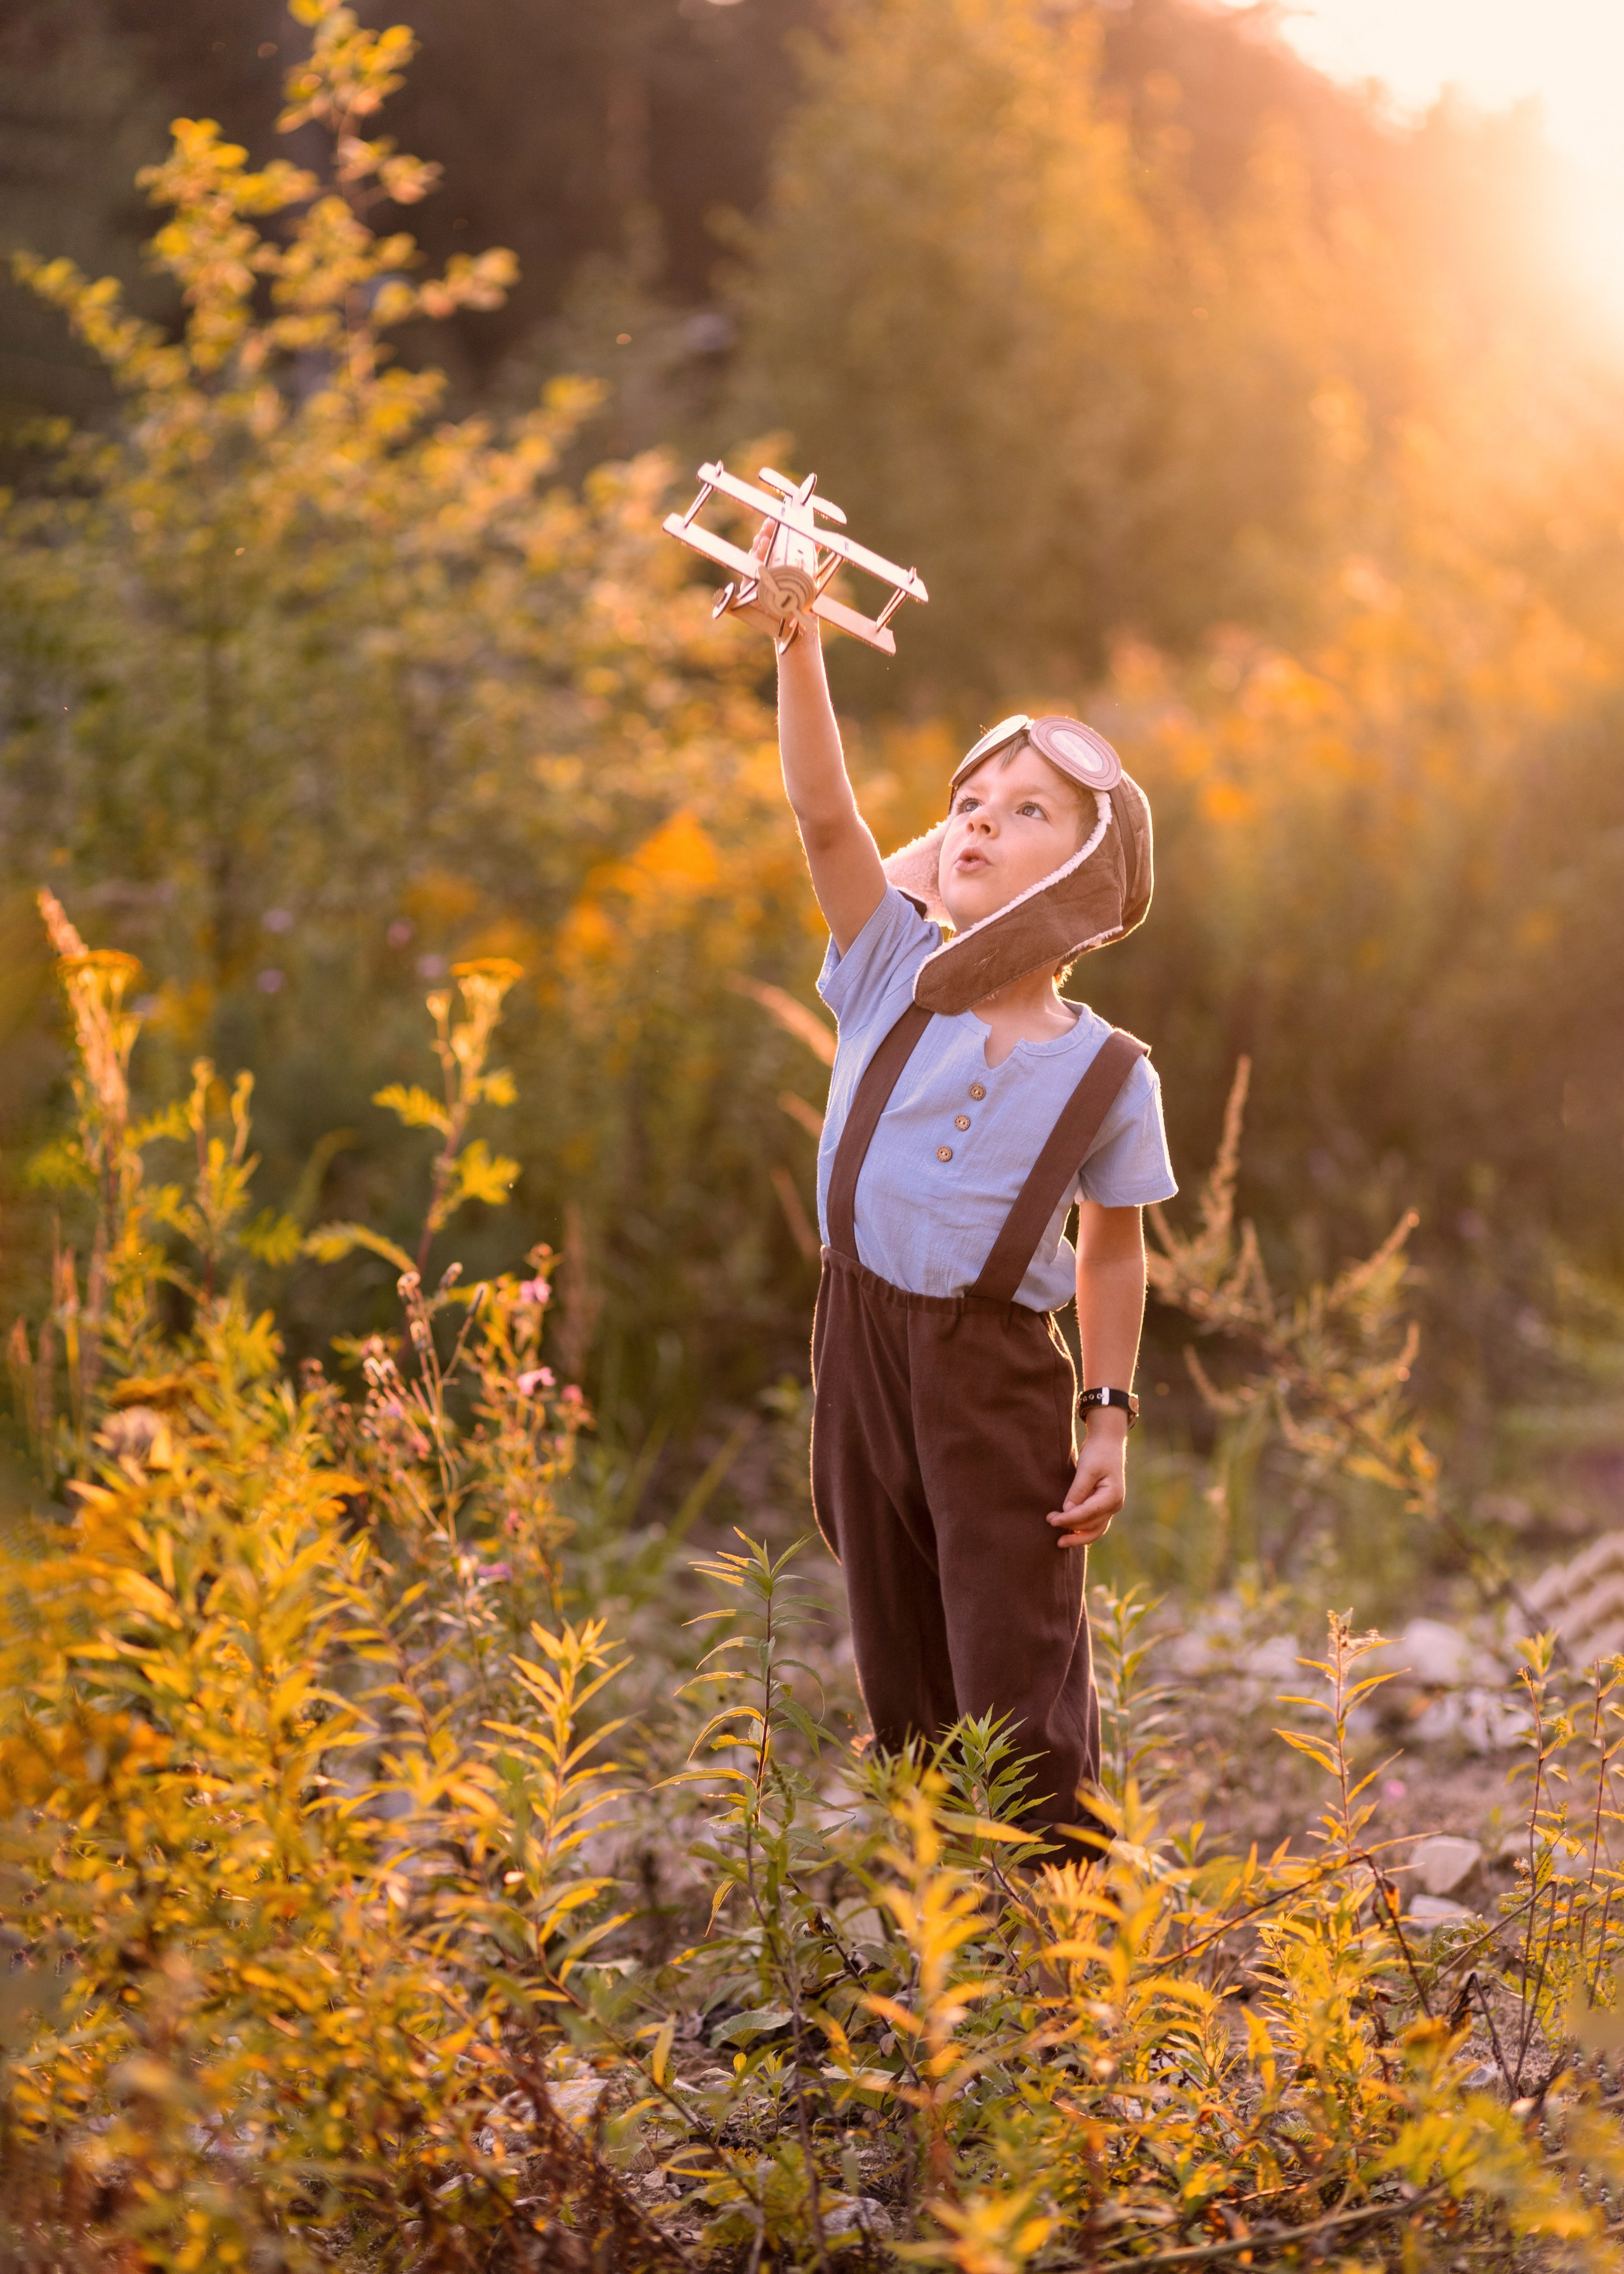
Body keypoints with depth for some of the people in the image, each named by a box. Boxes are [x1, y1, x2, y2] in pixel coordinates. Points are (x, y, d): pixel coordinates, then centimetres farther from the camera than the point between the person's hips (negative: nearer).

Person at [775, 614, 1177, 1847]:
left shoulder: (1107, 1073, -6)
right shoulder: (896, 977, -3)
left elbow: (1113, 1249, 4)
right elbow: (824, 811, -16)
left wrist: (1109, 1421, -1)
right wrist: (798, 640, -28)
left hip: (1002, 1383, -3)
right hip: (863, 1343, 3)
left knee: (1021, 1697, -3)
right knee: (906, 1688, 14)